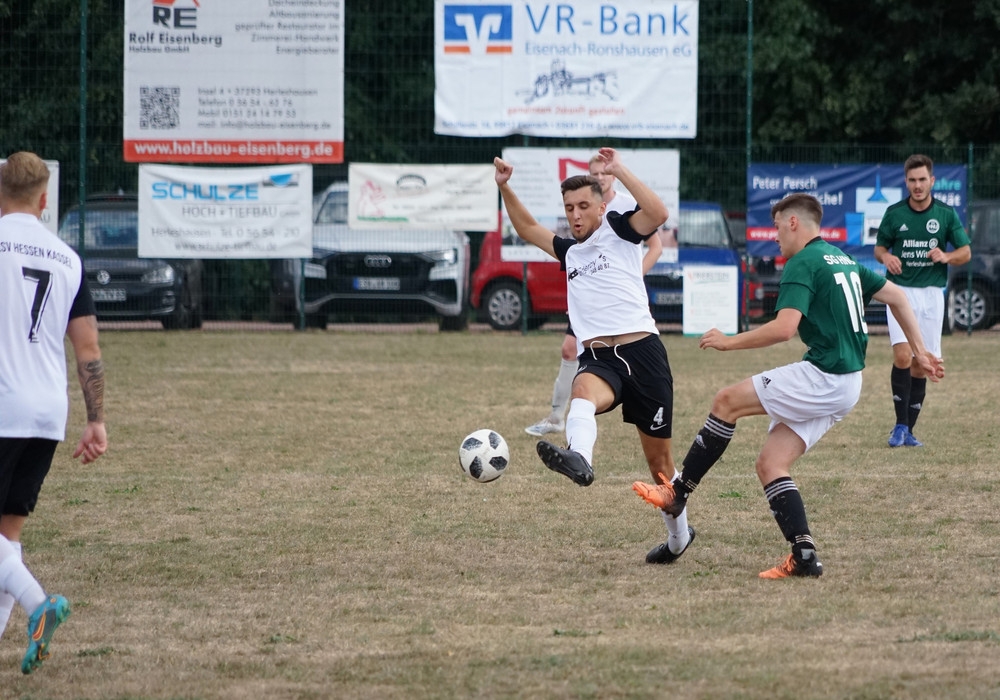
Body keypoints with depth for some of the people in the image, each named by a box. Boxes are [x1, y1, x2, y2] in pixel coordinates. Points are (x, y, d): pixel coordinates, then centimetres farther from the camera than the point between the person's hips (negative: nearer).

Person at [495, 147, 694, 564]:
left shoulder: (617, 230, 6)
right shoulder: (569, 251, 22)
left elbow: (657, 214, -14)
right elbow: (528, 229, 37)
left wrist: (620, 172, -15)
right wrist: (505, 189, 25)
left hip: (641, 351, -4)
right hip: (597, 357, 4)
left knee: (659, 459, 6)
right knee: (584, 391, -36)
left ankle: (679, 535, 26)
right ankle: (578, 459, -67)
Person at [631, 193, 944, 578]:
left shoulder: (803, 264, -10)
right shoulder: (842, 259, 19)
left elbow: (783, 328, -22)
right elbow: (896, 295, 24)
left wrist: (729, 341, -10)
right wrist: (919, 351, 28)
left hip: (822, 377, -9)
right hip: (844, 385, 9)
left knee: (727, 402, -3)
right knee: (770, 463, 6)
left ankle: (678, 492, 3)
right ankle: (804, 556, -3)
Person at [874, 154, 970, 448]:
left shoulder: (946, 214, 0)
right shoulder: (894, 213, 0)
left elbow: (965, 252, 5)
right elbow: (879, 247, 11)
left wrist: (946, 256, -16)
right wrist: (886, 256, -13)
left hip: (931, 294, 1)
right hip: (900, 290, -1)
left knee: (920, 366, 4)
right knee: (902, 355, -19)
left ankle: (908, 430, 14)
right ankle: (900, 425, -10)